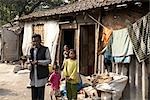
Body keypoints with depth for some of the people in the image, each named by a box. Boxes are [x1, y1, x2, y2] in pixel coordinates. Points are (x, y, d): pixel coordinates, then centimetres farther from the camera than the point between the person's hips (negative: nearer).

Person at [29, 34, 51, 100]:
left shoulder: (45, 49, -5)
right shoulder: (32, 50, 12)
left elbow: (49, 60, -7)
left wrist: (38, 62, -16)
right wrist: (30, 61, 2)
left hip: (41, 74, -5)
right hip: (33, 74, 6)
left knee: (40, 94, -2)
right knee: (34, 94, 11)